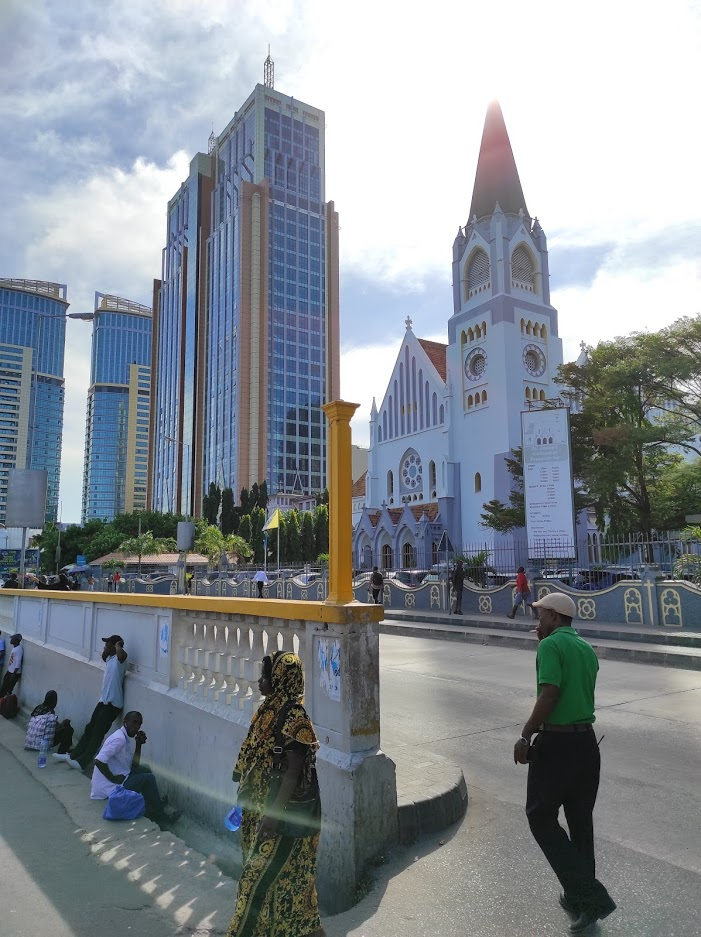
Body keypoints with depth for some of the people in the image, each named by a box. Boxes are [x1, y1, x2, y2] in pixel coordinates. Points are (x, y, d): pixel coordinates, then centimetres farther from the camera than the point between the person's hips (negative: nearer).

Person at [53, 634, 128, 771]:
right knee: (90, 730, 15)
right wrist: (107, 651, 15)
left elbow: (122, 654, -42)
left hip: (112, 704, -9)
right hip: (103, 701, 9)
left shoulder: (119, 660, -17)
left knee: (98, 733, -6)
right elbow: (103, 656, 36)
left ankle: (82, 762, -6)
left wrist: (118, 645, -23)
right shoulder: (109, 658, 12)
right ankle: (72, 756, 22)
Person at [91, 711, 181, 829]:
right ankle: (160, 818, 1)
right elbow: (99, 761, -29)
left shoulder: (129, 738, 10)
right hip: (109, 788, -10)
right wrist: (114, 779, -21)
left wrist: (138, 744, 1)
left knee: (144, 770, 14)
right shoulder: (119, 739, -20)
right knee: (148, 779, -10)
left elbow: (135, 765, 13)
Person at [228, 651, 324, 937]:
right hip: (262, 806, 9)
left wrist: (274, 813, -23)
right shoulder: (270, 709, 4)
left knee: (261, 876, 3)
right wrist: (246, 798, 18)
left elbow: (294, 771, -23)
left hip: (284, 810, -9)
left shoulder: (294, 716, -23)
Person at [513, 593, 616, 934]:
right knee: (580, 820, 18)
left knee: (541, 817, 7)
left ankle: (590, 896, 0)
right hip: (587, 742, 8)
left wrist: (525, 736, -14)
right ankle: (581, 898, 29)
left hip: (555, 743, -8)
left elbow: (549, 695, -21)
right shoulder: (587, 649, 11)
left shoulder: (550, 645, -13)